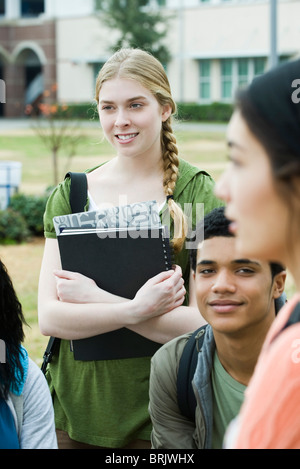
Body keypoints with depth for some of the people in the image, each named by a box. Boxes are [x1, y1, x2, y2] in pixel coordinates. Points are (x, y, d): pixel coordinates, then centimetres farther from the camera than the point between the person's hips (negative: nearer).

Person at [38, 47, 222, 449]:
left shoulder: (199, 194, -6)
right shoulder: (70, 195, 3)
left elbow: (206, 325, -14)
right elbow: (49, 317, -5)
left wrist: (95, 299, -18)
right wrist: (137, 309, -21)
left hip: (159, 415, -2)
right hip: (75, 410, 3)